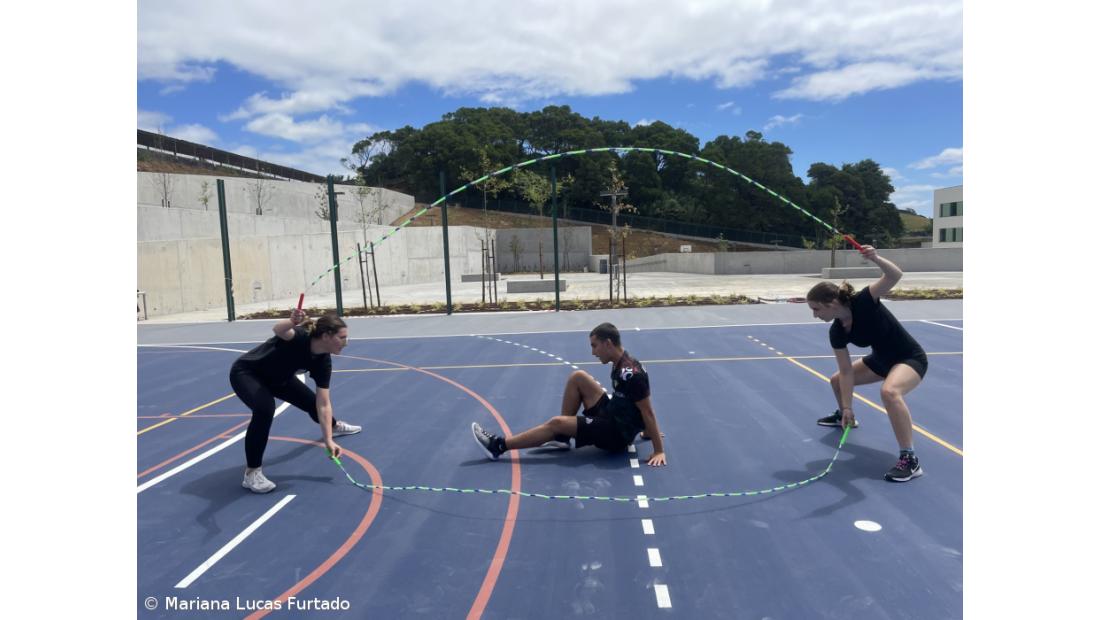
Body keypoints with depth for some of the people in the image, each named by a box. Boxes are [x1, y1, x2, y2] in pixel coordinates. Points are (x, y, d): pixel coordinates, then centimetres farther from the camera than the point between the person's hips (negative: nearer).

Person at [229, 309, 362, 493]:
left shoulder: (323, 361, -17)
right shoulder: (299, 337, -36)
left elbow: (323, 404, -15)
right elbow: (278, 330, -62)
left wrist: (329, 440, -20)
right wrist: (292, 321, -84)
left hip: (276, 378, 8)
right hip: (245, 372, -7)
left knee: (312, 401, 19)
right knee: (265, 409, -35)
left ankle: (334, 426, 56)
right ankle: (251, 472, -21)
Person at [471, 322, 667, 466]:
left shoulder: (630, 373, -25)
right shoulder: (620, 364, 6)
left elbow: (648, 413, -22)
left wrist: (659, 451, -20)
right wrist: (648, 431, 25)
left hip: (616, 434, -9)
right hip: (610, 416, 9)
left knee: (555, 423, -16)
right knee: (578, 377, 0)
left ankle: (498, 446, -5)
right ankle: (563, 436, 4)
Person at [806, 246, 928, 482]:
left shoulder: (863, 302, -30)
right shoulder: (836, 332, -13)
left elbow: (895, 275, -44)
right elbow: (846, 371, -11)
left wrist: (875, 258, -62)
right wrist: (847, 408, -14)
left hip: (911, 359, -8)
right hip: (881, 360, 8)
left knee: (889, 391, -38)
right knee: (837, 380, 19)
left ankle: (910, 460, -31)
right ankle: (843, 417, 52)